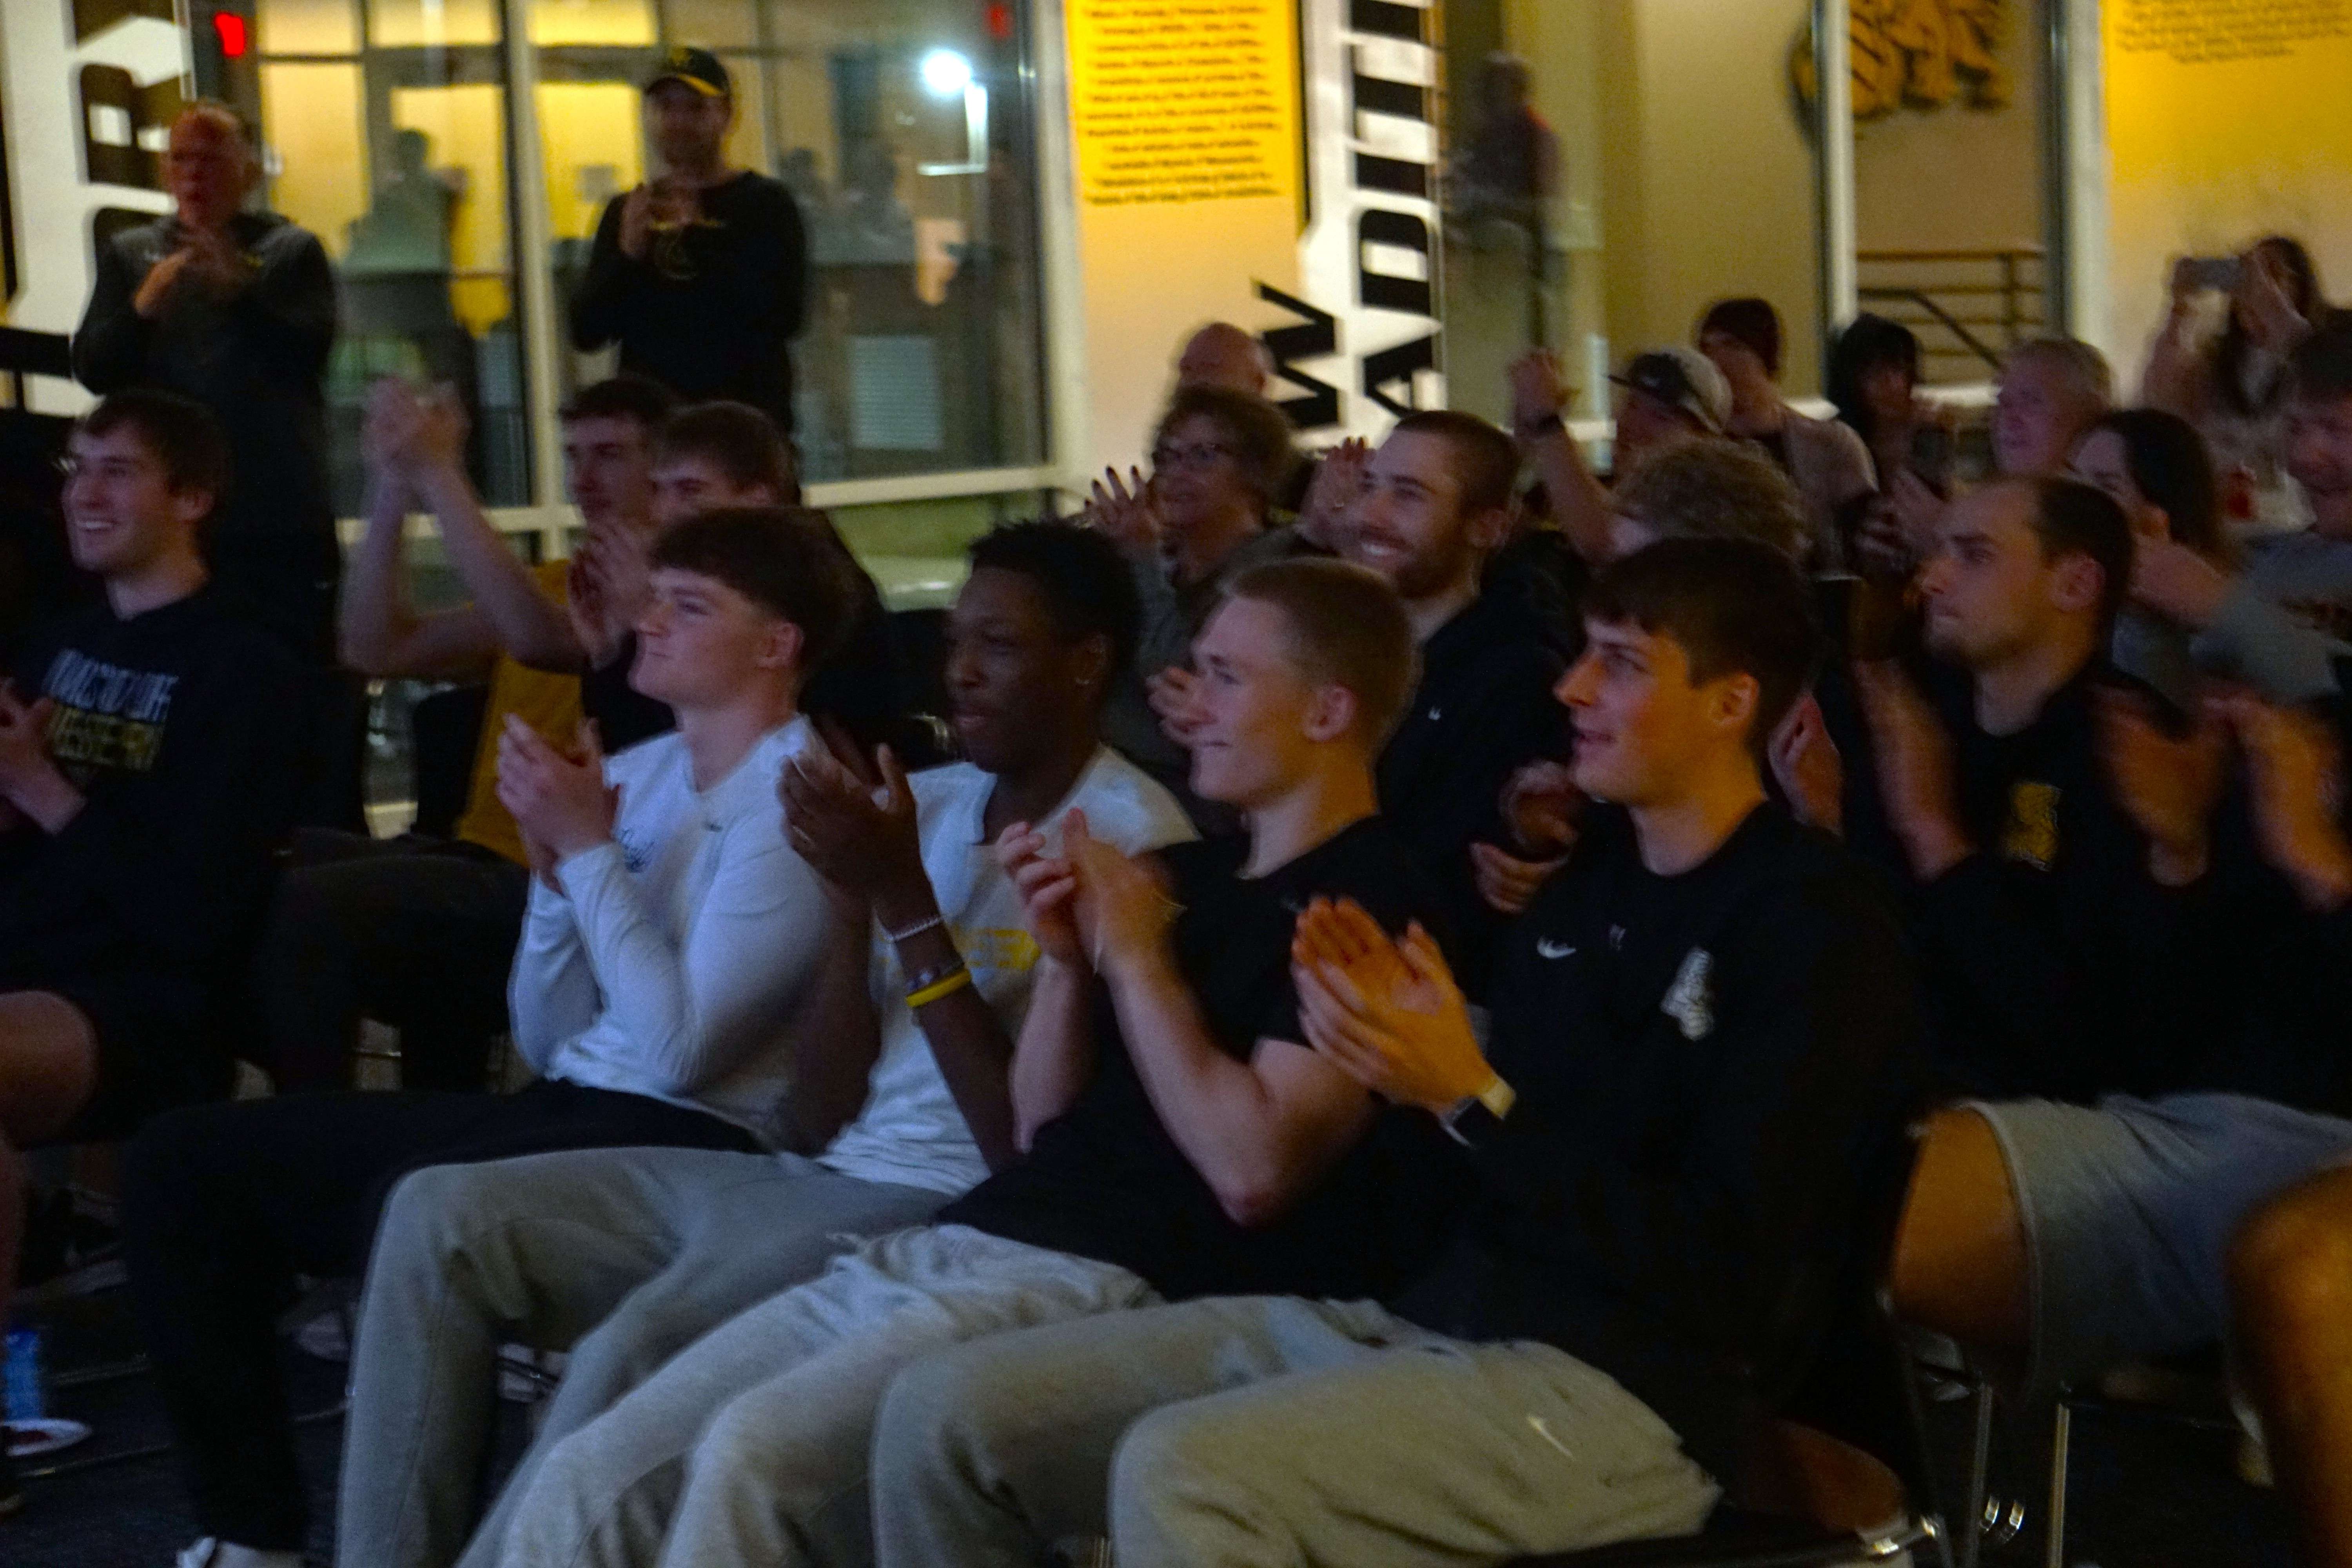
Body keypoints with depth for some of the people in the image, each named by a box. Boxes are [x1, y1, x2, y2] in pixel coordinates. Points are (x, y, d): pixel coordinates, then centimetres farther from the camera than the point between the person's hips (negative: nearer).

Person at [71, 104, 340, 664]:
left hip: (280, 518, -2)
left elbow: (309, 355, -8)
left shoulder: (293, 251, 7)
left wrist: (240, 290, -23)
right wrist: (144, 306, -16)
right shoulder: (128, 255, 14)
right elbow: (92, 371, 3)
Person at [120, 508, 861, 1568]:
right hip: (562, 1107, 9)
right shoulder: (636, 773, 15)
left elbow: (681, 1050, -18)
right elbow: (546, 1042, 17)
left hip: (691, 1143, -9)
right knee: (184, 1161, 0)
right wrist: (554, 863, 1)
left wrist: (590, 847, -11)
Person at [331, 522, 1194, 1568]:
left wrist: (908, 902, -15)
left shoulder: (1130, 837, -7)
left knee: (638, 1352, -31)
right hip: (824, 1177, 8)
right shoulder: (927, 804, 14)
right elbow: (822, 1117, 10)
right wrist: (848, 900, -4)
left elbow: (1033, 1148, -14)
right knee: (441, 1215, -3)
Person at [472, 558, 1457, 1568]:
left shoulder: (1366, 906, -4)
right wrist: (1067, 960, 5)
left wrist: (1137, 959, -8)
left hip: (1124, 1286, -8)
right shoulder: (1196, 872, 22)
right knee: (590, 1480, -9)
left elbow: (1254, 1172, -15)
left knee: (752, 1456, -31)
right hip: (956, 1245, 8)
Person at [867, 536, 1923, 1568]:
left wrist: (1467, 1098, -20)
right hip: (1424, 1315, 9)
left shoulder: (1818, 928, -7)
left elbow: (1728, 1280, -16)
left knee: (1178, 1474, -34)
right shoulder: (1590, 877, 18)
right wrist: (1403, 1052, 0)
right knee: (945, 1412, -4)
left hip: (1622, 1393, -8)